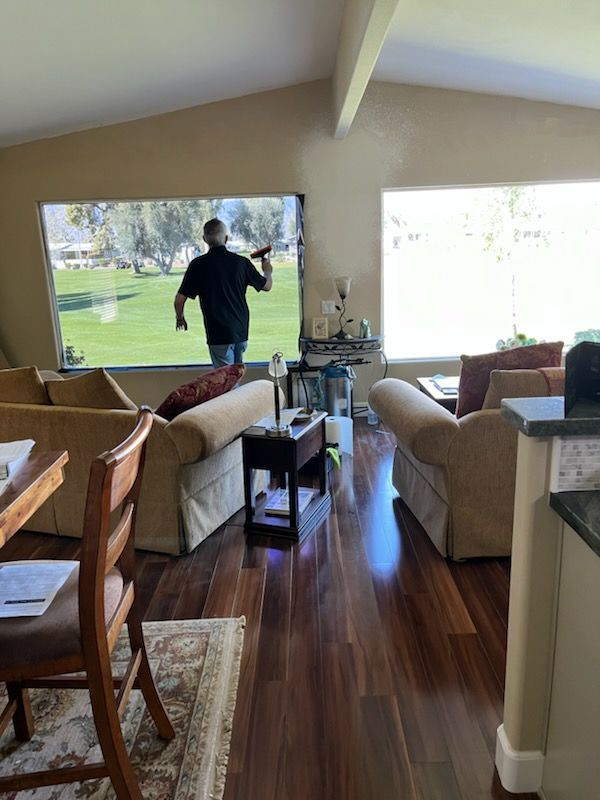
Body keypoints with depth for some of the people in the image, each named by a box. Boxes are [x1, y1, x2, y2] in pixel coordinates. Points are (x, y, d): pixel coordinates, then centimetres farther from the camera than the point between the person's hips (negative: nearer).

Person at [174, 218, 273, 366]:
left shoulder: (198, 265, -9)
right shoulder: (241, 262, -1)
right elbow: (266, 286, 12)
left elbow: (179, 299, -5)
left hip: (218, 334, -4)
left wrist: (180, 318, 16)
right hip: (241, 331, 4)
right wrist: (268, 271, 34)